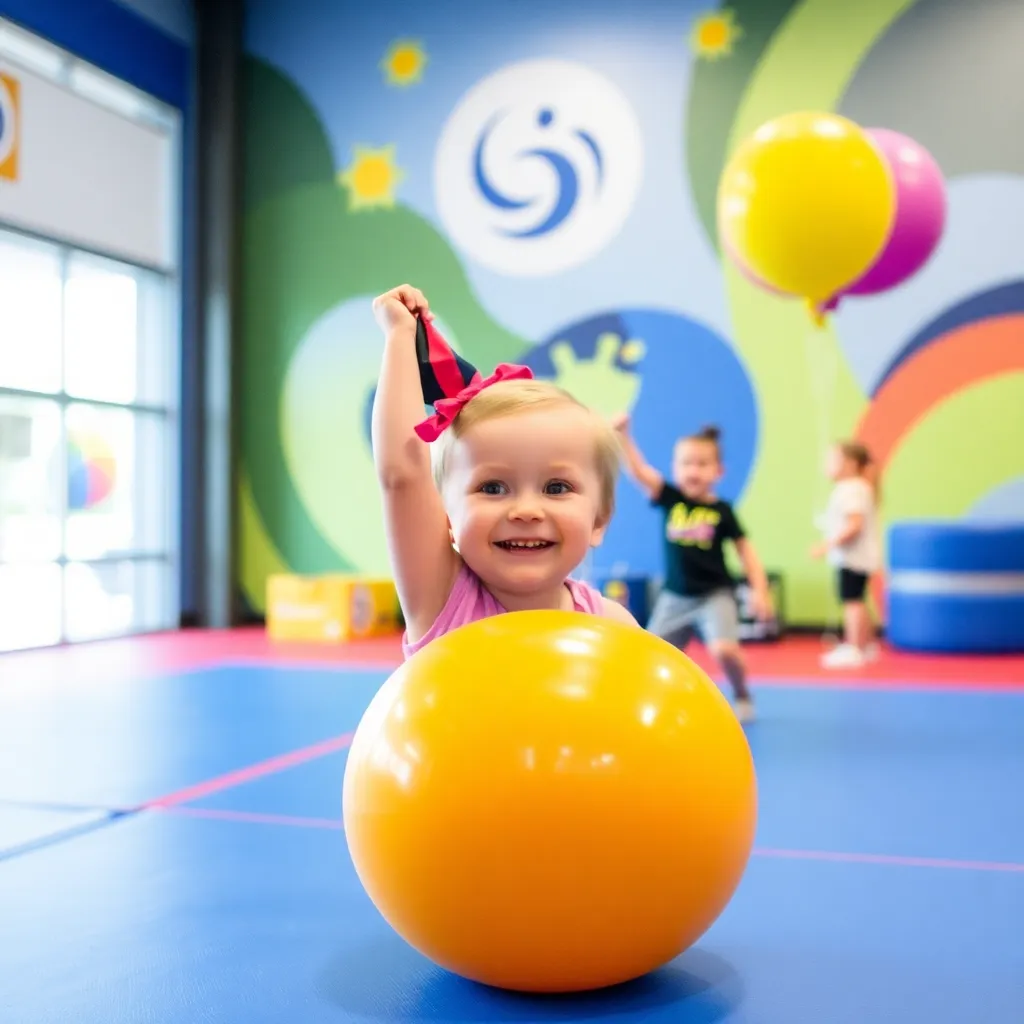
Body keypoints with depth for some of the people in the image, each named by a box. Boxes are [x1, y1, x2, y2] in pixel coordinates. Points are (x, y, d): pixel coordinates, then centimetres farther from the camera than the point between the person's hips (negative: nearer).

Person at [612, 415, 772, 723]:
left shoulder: (721, 510, -8)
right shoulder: (670, 499, -5)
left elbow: (745, 550, -2)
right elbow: (638, 470, -16)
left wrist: (759, 589, -9)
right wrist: (623, 434, -29)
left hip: (714, 594, -3)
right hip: (674, 595, 3)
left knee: (723, 650, -22)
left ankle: (742, 698, 6)